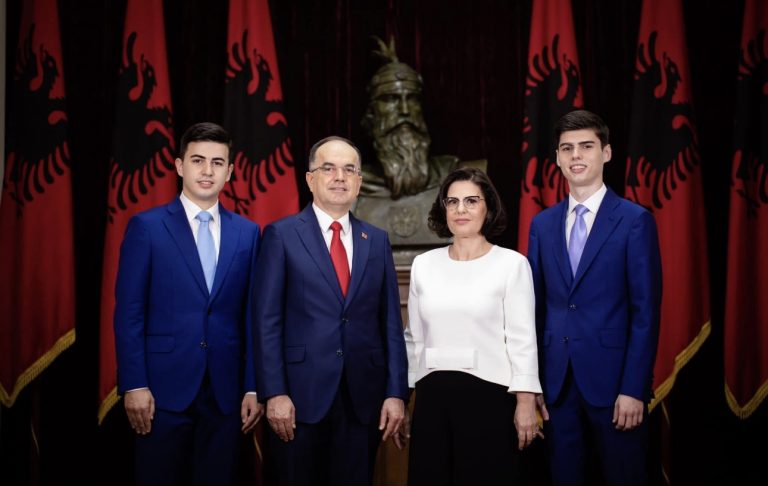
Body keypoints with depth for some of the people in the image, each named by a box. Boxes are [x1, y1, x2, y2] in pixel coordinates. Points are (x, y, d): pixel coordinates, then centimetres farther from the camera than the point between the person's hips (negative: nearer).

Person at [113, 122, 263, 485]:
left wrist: (253, 386, 4)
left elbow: (251, 315, 7)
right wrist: (134, 385, -10)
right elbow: (129, 312, -4)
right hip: (164, 387, -2)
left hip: (225, 391, 3)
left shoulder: (247, 233, 7)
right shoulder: (146, 226, -1)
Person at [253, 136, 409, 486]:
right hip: (300, 395, -3)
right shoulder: (282, 235, 0)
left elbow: (391, 322, 8)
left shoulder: (377, 241, 10)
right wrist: (274, 392, -12)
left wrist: (396, 392, 2)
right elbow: (267, 320, -5)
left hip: (364, 398, 3)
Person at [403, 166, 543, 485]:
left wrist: (526, 402, -10)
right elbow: (414, 338, 13)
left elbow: (523, 339, -5)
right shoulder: (423, 264, 8)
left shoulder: (512, 263, -3)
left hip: (488, 394, -3)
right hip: (432, 395, 4)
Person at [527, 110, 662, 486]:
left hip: (611, 378, -4)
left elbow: (646, 311, -8)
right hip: (556, 380, 4)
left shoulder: (634, 221, -4)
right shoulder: (542, 224, 9)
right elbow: (536, 305, 10)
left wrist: (633, 388, -14)